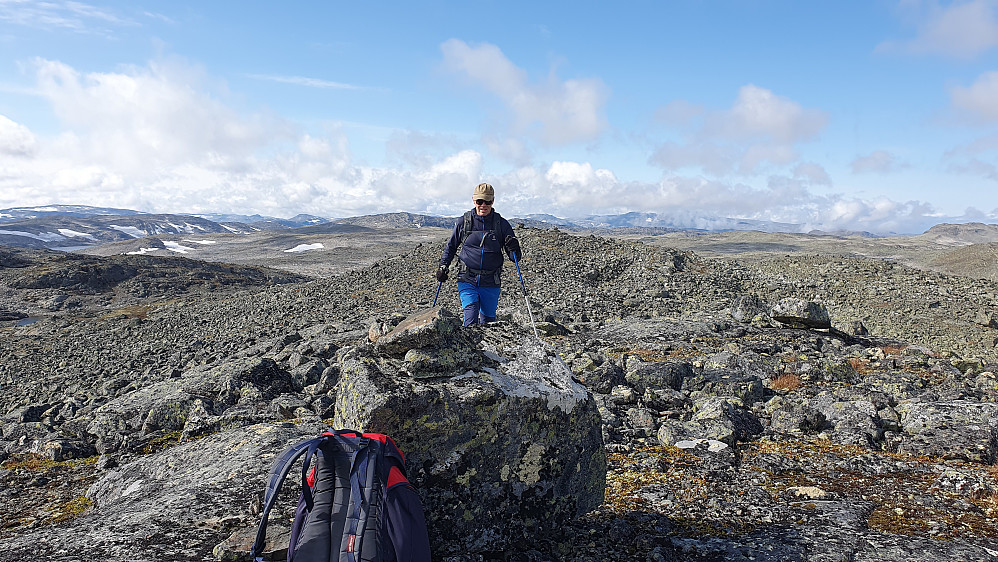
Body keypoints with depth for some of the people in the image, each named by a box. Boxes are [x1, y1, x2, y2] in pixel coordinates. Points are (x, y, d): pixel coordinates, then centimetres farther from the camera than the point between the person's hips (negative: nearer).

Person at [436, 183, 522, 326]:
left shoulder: (501, 224, 2)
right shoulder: (463, 222, 3)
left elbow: (515, 257, 4)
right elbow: (451, 247, 18)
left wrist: (514, 249, -18)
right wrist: (443, 266, 6)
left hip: (491, 283, 1)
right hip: (467, 280, -1)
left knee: (488, 321, 10)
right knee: (471, 320, -14)